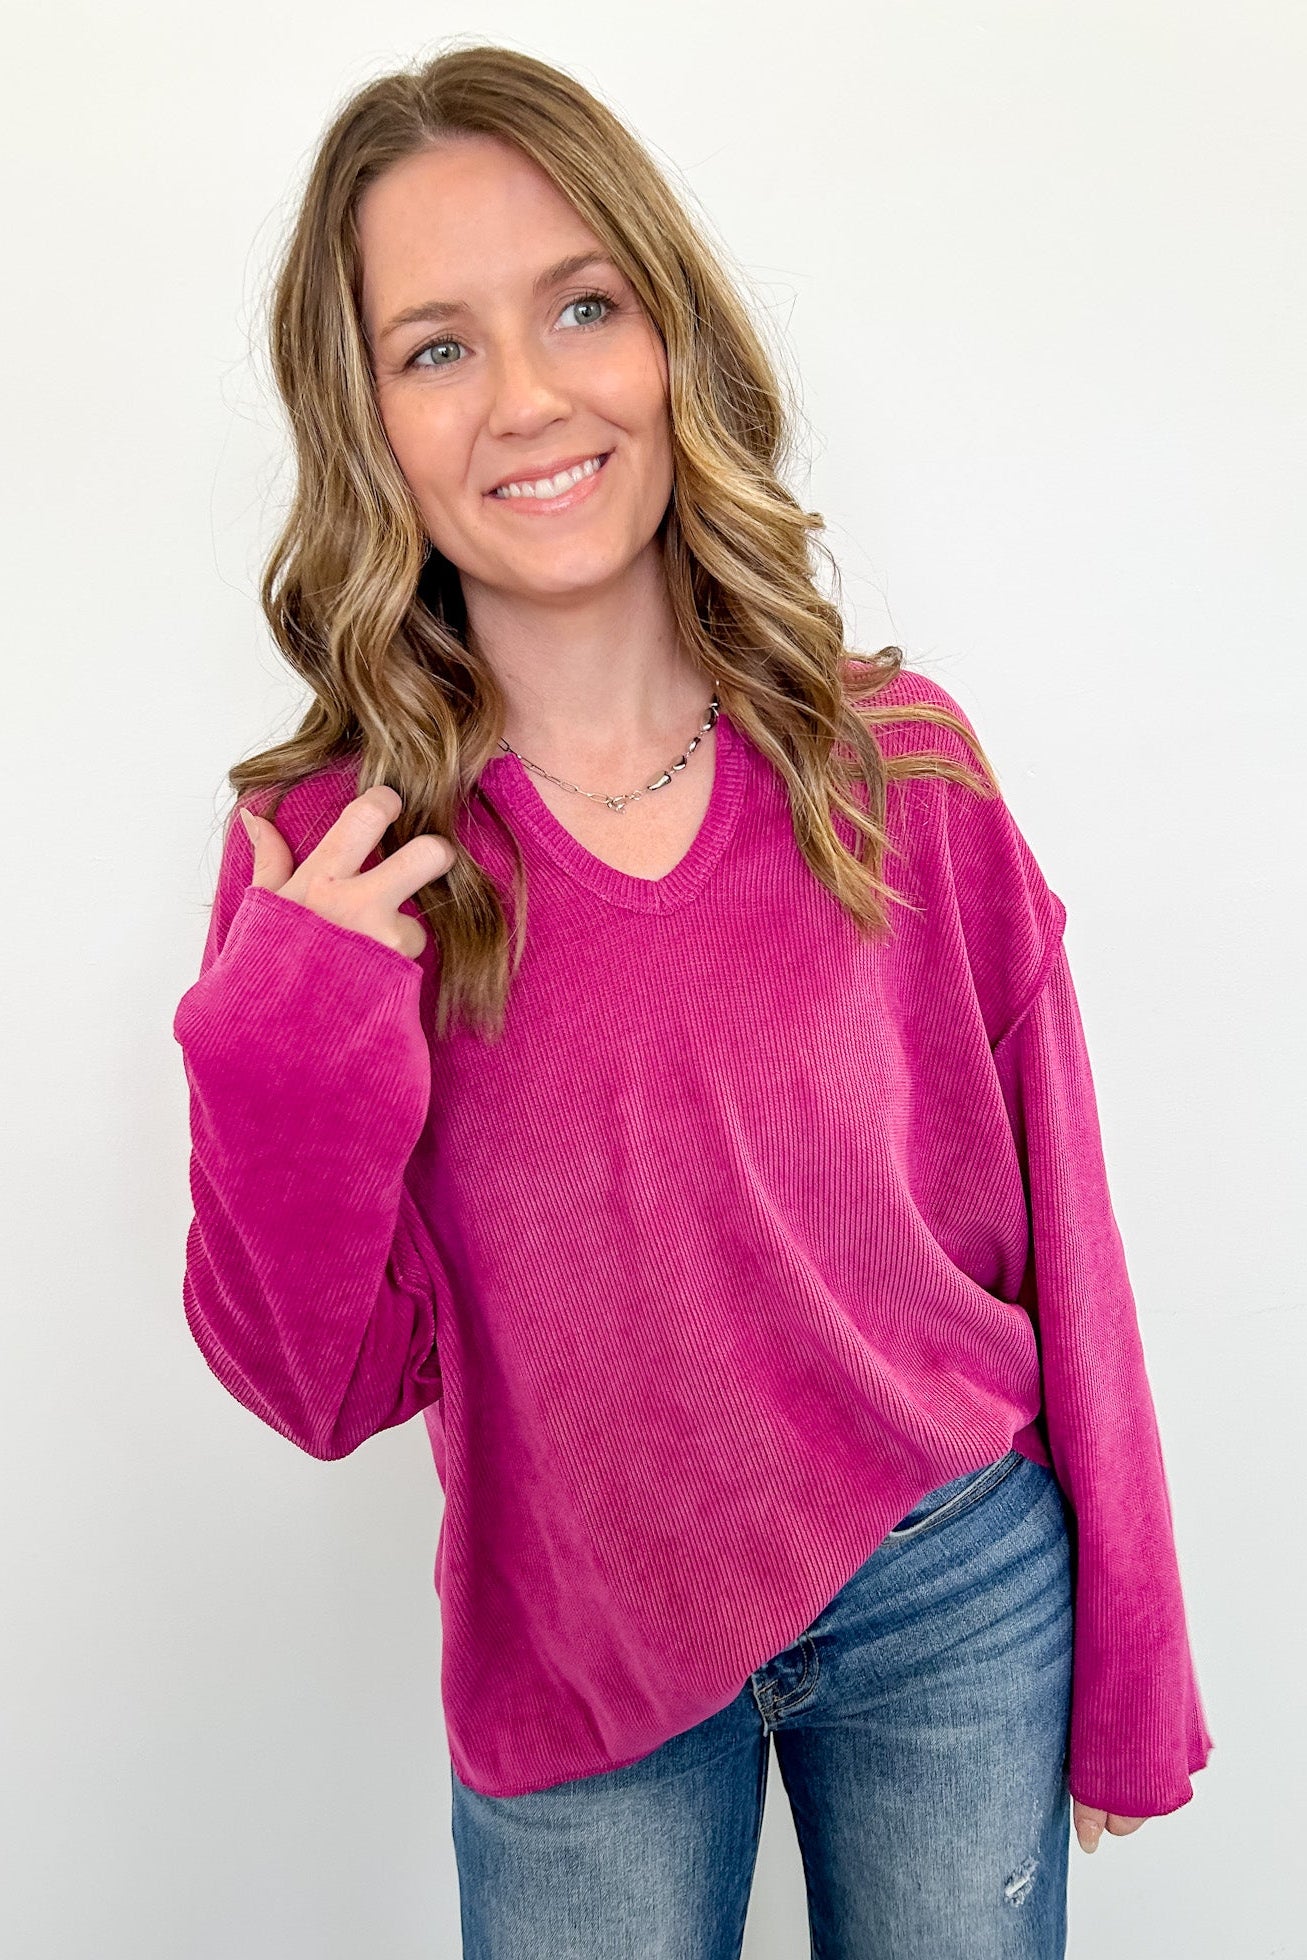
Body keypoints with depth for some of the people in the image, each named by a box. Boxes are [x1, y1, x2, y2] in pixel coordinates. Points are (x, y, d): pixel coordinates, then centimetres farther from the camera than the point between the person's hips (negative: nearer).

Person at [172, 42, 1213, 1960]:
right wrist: (282, 1064, -25)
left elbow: (1052, 1242, -3)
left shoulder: (899, 764, -11)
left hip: (957, 1606, 1)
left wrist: (1129, 1679, 3)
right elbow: (327, 1388, -7)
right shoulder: (327, 855, -11)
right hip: (570, 1667, 0)